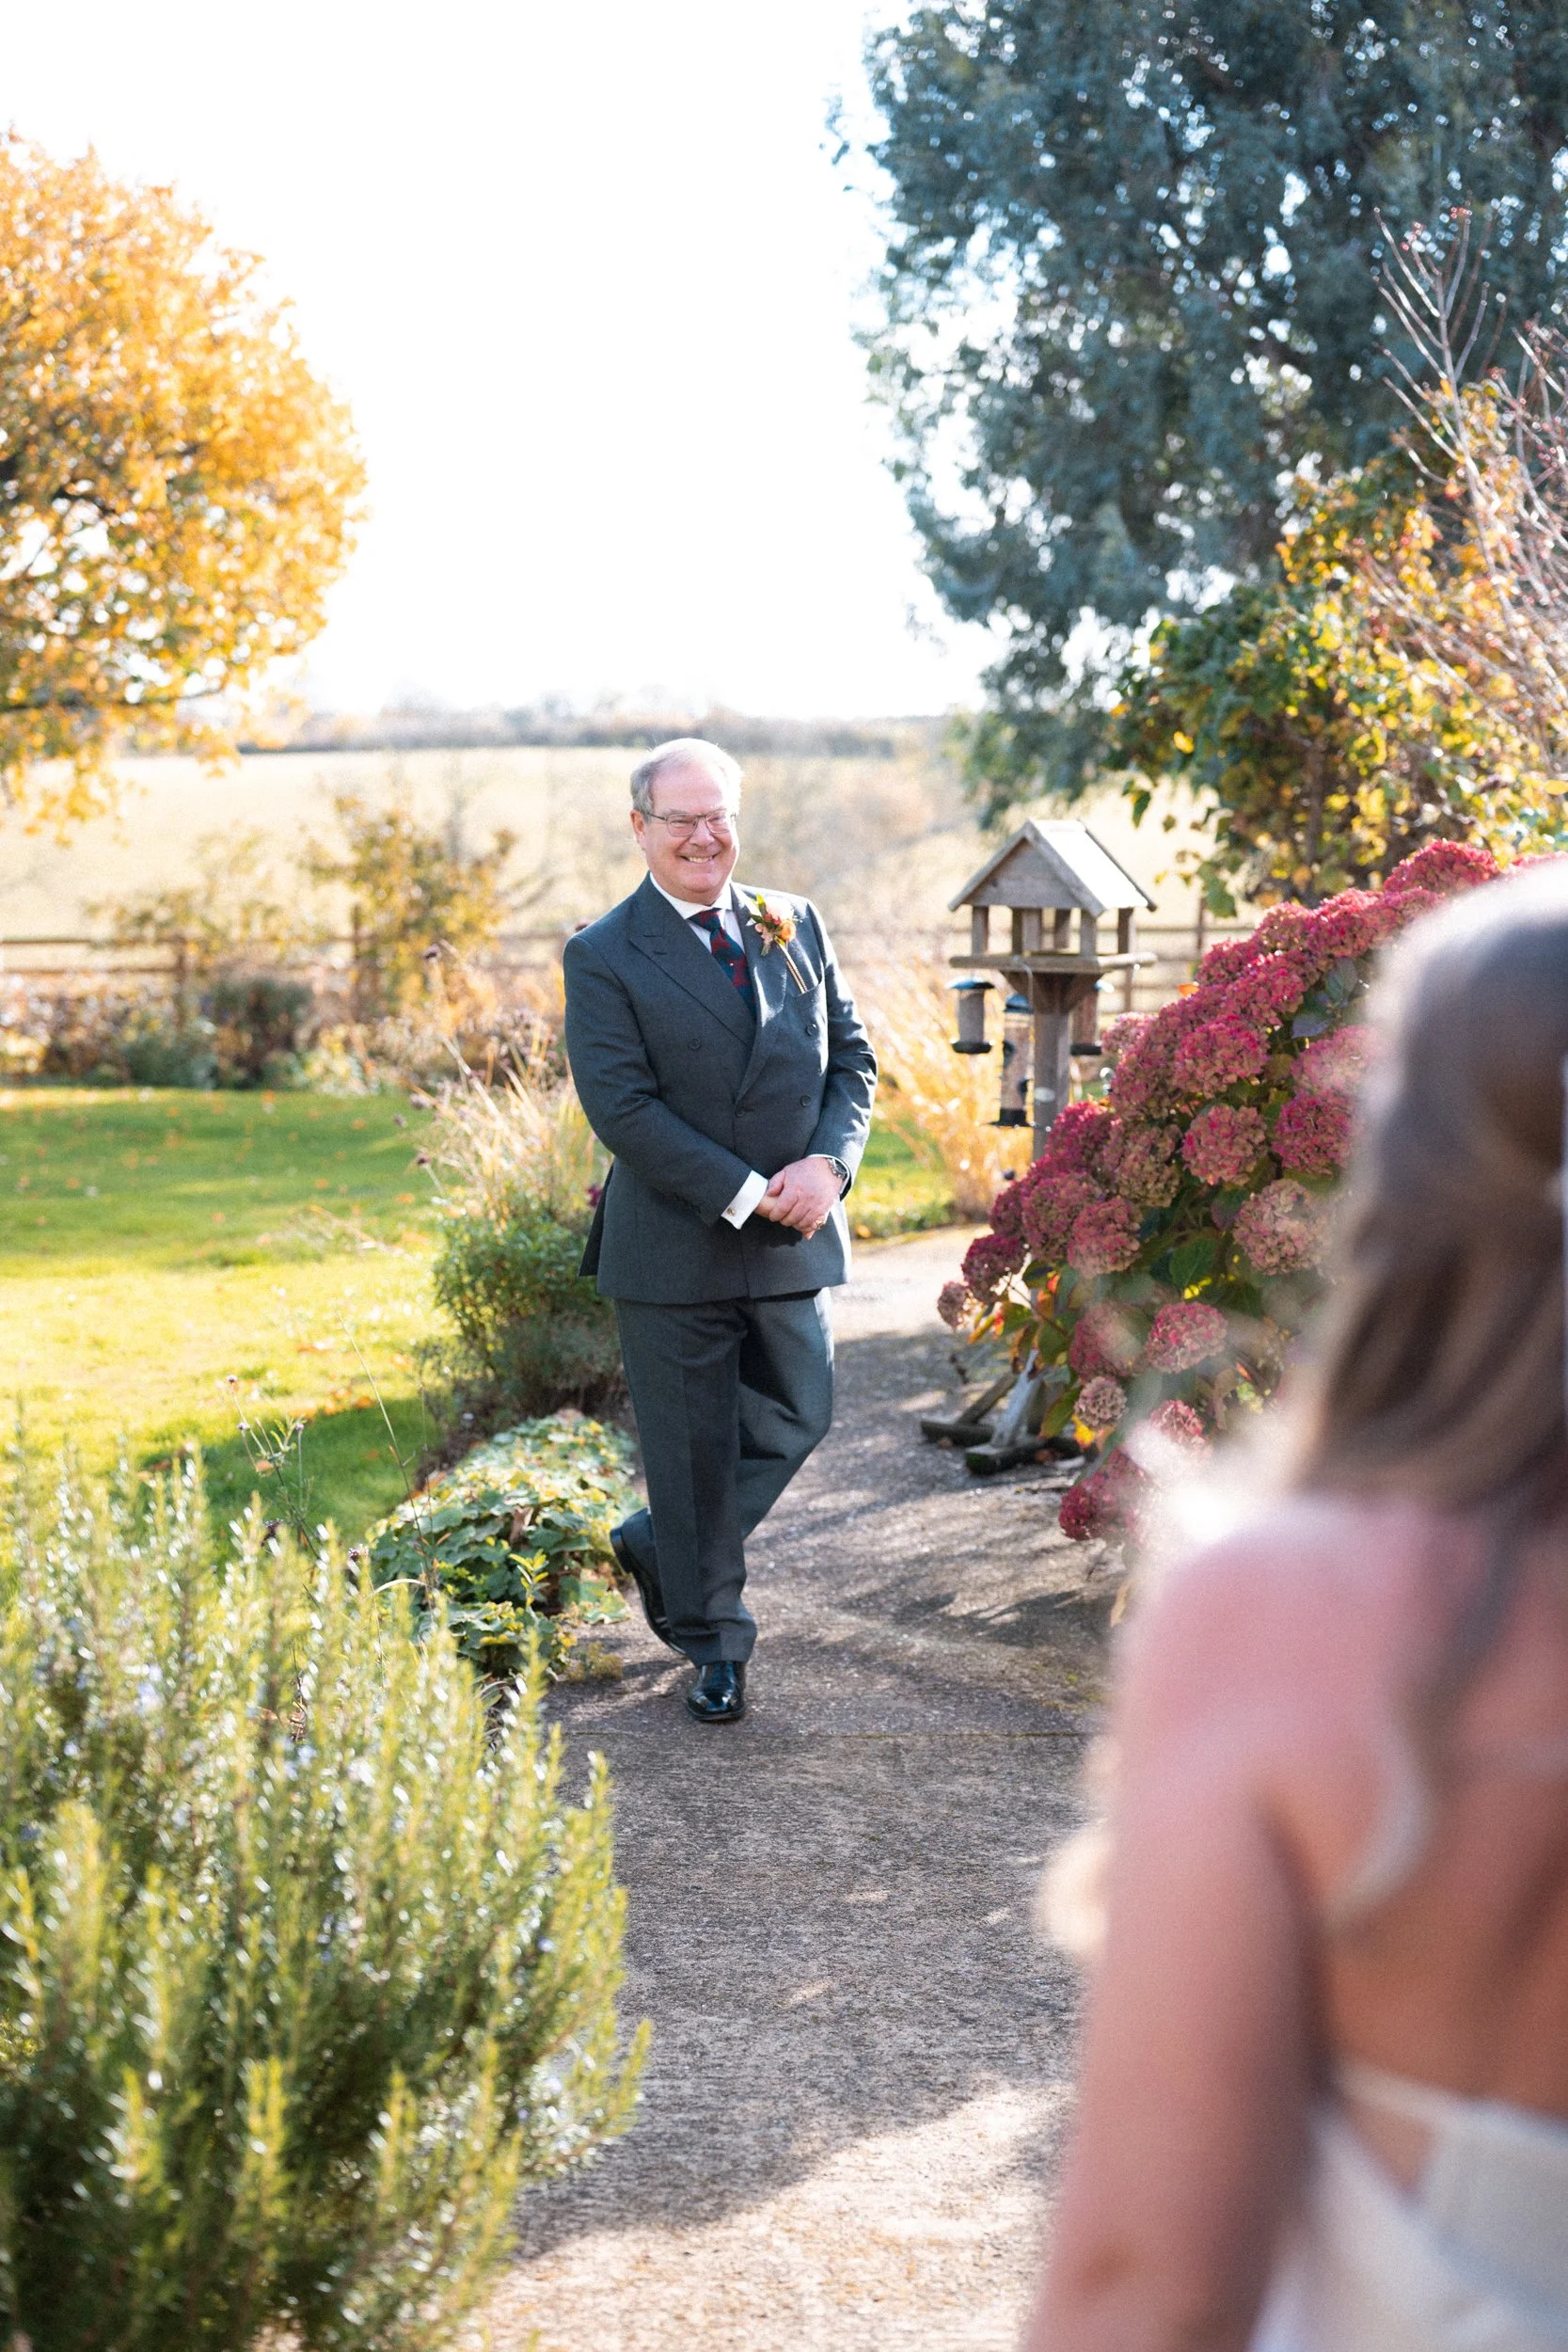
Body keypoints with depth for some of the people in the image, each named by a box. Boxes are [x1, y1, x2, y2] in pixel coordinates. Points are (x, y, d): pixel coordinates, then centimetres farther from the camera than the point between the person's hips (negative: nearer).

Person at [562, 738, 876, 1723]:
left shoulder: (796, 926, 7)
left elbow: (851, 1053, 8)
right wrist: (742, 1194, -19)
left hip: (794, 1235, 5)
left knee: (796, 1419, 12)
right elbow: (622, 1106, -15)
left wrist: (830, 1161, -11)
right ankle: (715, 1643, 21)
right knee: (693, 1447, 5)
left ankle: (657, 1546, 36)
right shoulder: (605, 957, -8)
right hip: (675, 1245, -4)